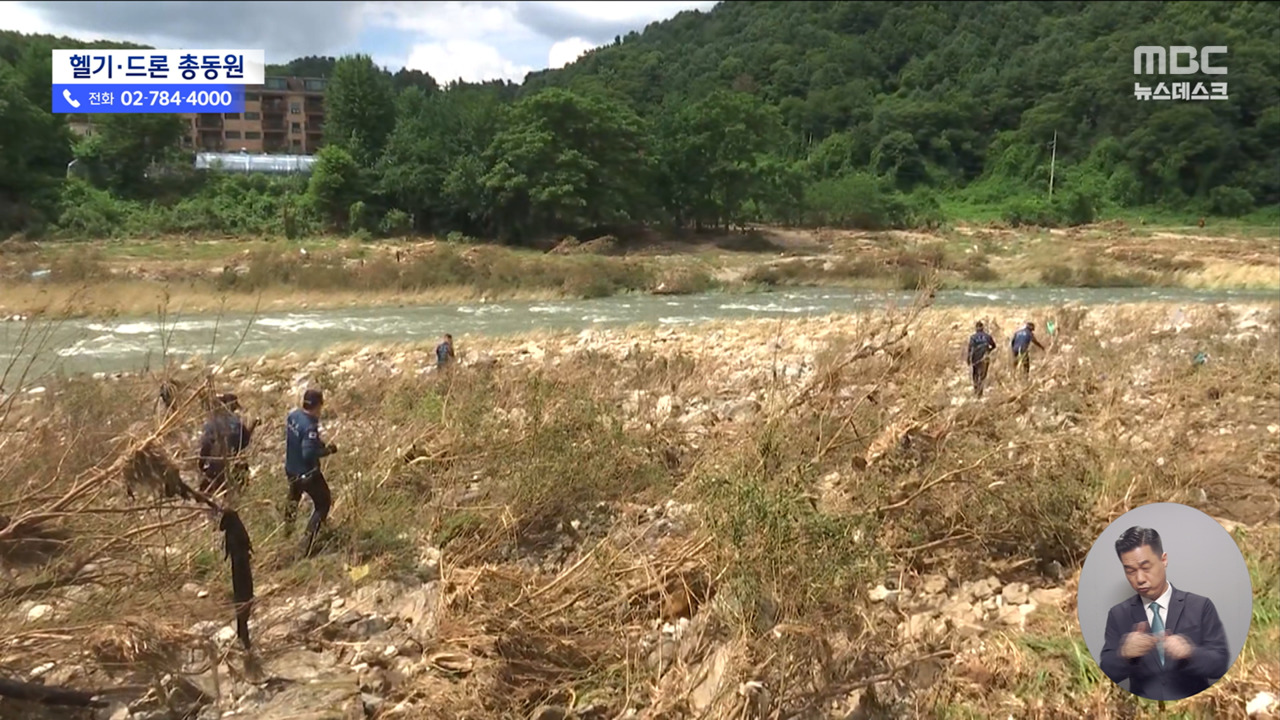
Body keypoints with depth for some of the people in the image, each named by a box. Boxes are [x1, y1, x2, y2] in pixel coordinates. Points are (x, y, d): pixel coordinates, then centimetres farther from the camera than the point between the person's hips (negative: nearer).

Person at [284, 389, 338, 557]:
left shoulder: (292, 416, -5)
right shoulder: (310, 426, -30)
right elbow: (308, 454, -34)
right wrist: (327, 450, -18)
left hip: (290, 470, 9)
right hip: (307, 473, -8)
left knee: (294, 496, 36)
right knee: (323, 503, 8)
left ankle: (288, 527, 60)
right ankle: (307, 545, 2)